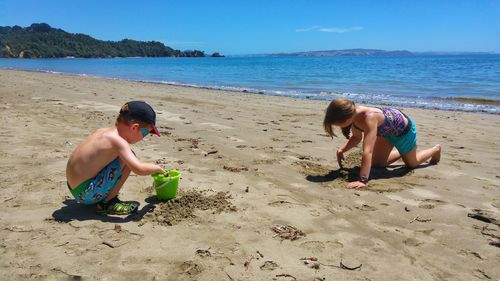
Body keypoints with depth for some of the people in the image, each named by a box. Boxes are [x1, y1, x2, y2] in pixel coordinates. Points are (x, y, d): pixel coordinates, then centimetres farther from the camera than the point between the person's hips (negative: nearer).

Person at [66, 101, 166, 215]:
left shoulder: (102, 131, 4)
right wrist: (157, 168, -9)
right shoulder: (118, 141, -21)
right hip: (85, 194, -9)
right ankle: (107, 203, -5)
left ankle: (106, 198, 16)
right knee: (128, 158, -17)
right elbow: (139, 169, -29)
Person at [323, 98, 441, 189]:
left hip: (404, 128, -6)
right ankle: (402, 153, 37)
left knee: (412, 163, 19)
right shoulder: (352, 114, -23)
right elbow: (357, 137, -4)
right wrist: (341, 150, -19)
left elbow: (368, 151, -52)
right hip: (387, 130, 6)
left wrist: (363, 180, -56)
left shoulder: (369, 118, -46)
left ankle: (436, 149, 47)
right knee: (378, 163, 11)